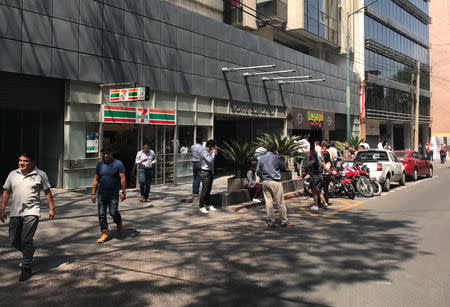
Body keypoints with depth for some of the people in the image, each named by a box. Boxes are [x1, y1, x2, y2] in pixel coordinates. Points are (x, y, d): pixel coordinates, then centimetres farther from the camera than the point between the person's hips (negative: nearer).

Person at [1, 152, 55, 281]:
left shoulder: (40, 175, -1)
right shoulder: (13, 174, 9)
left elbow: (47, 192, 4)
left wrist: (52, 208, 1)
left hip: (31, 212, -5)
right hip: (15, 213, 5)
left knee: (26, 240, -10)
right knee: (14, 240, 10)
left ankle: (27, 268, -1)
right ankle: (29, 252, 39)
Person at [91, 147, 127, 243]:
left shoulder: (118, 163, -1)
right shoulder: (99, 165, 11)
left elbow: (122, 178, -5)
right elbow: (96, 180, 13)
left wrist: (123, 192, -11)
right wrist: (93, 193, 8)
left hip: (113, 193, -4)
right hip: (101, 193, 4)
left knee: (113, 212, -10)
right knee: (101, 214, 2)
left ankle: (119, 224, 21)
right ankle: (104, 233, 12)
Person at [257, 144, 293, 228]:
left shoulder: (261, 159, 7)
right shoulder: (276, 157, -6)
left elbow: (258, 171, 9)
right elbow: (283, 167, 8)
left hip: (265, 182, 5)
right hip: (275, 182, -5)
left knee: (268, 202, 7)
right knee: (280, 202, 2)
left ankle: (270, 222, 9)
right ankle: (284, 222, 6)